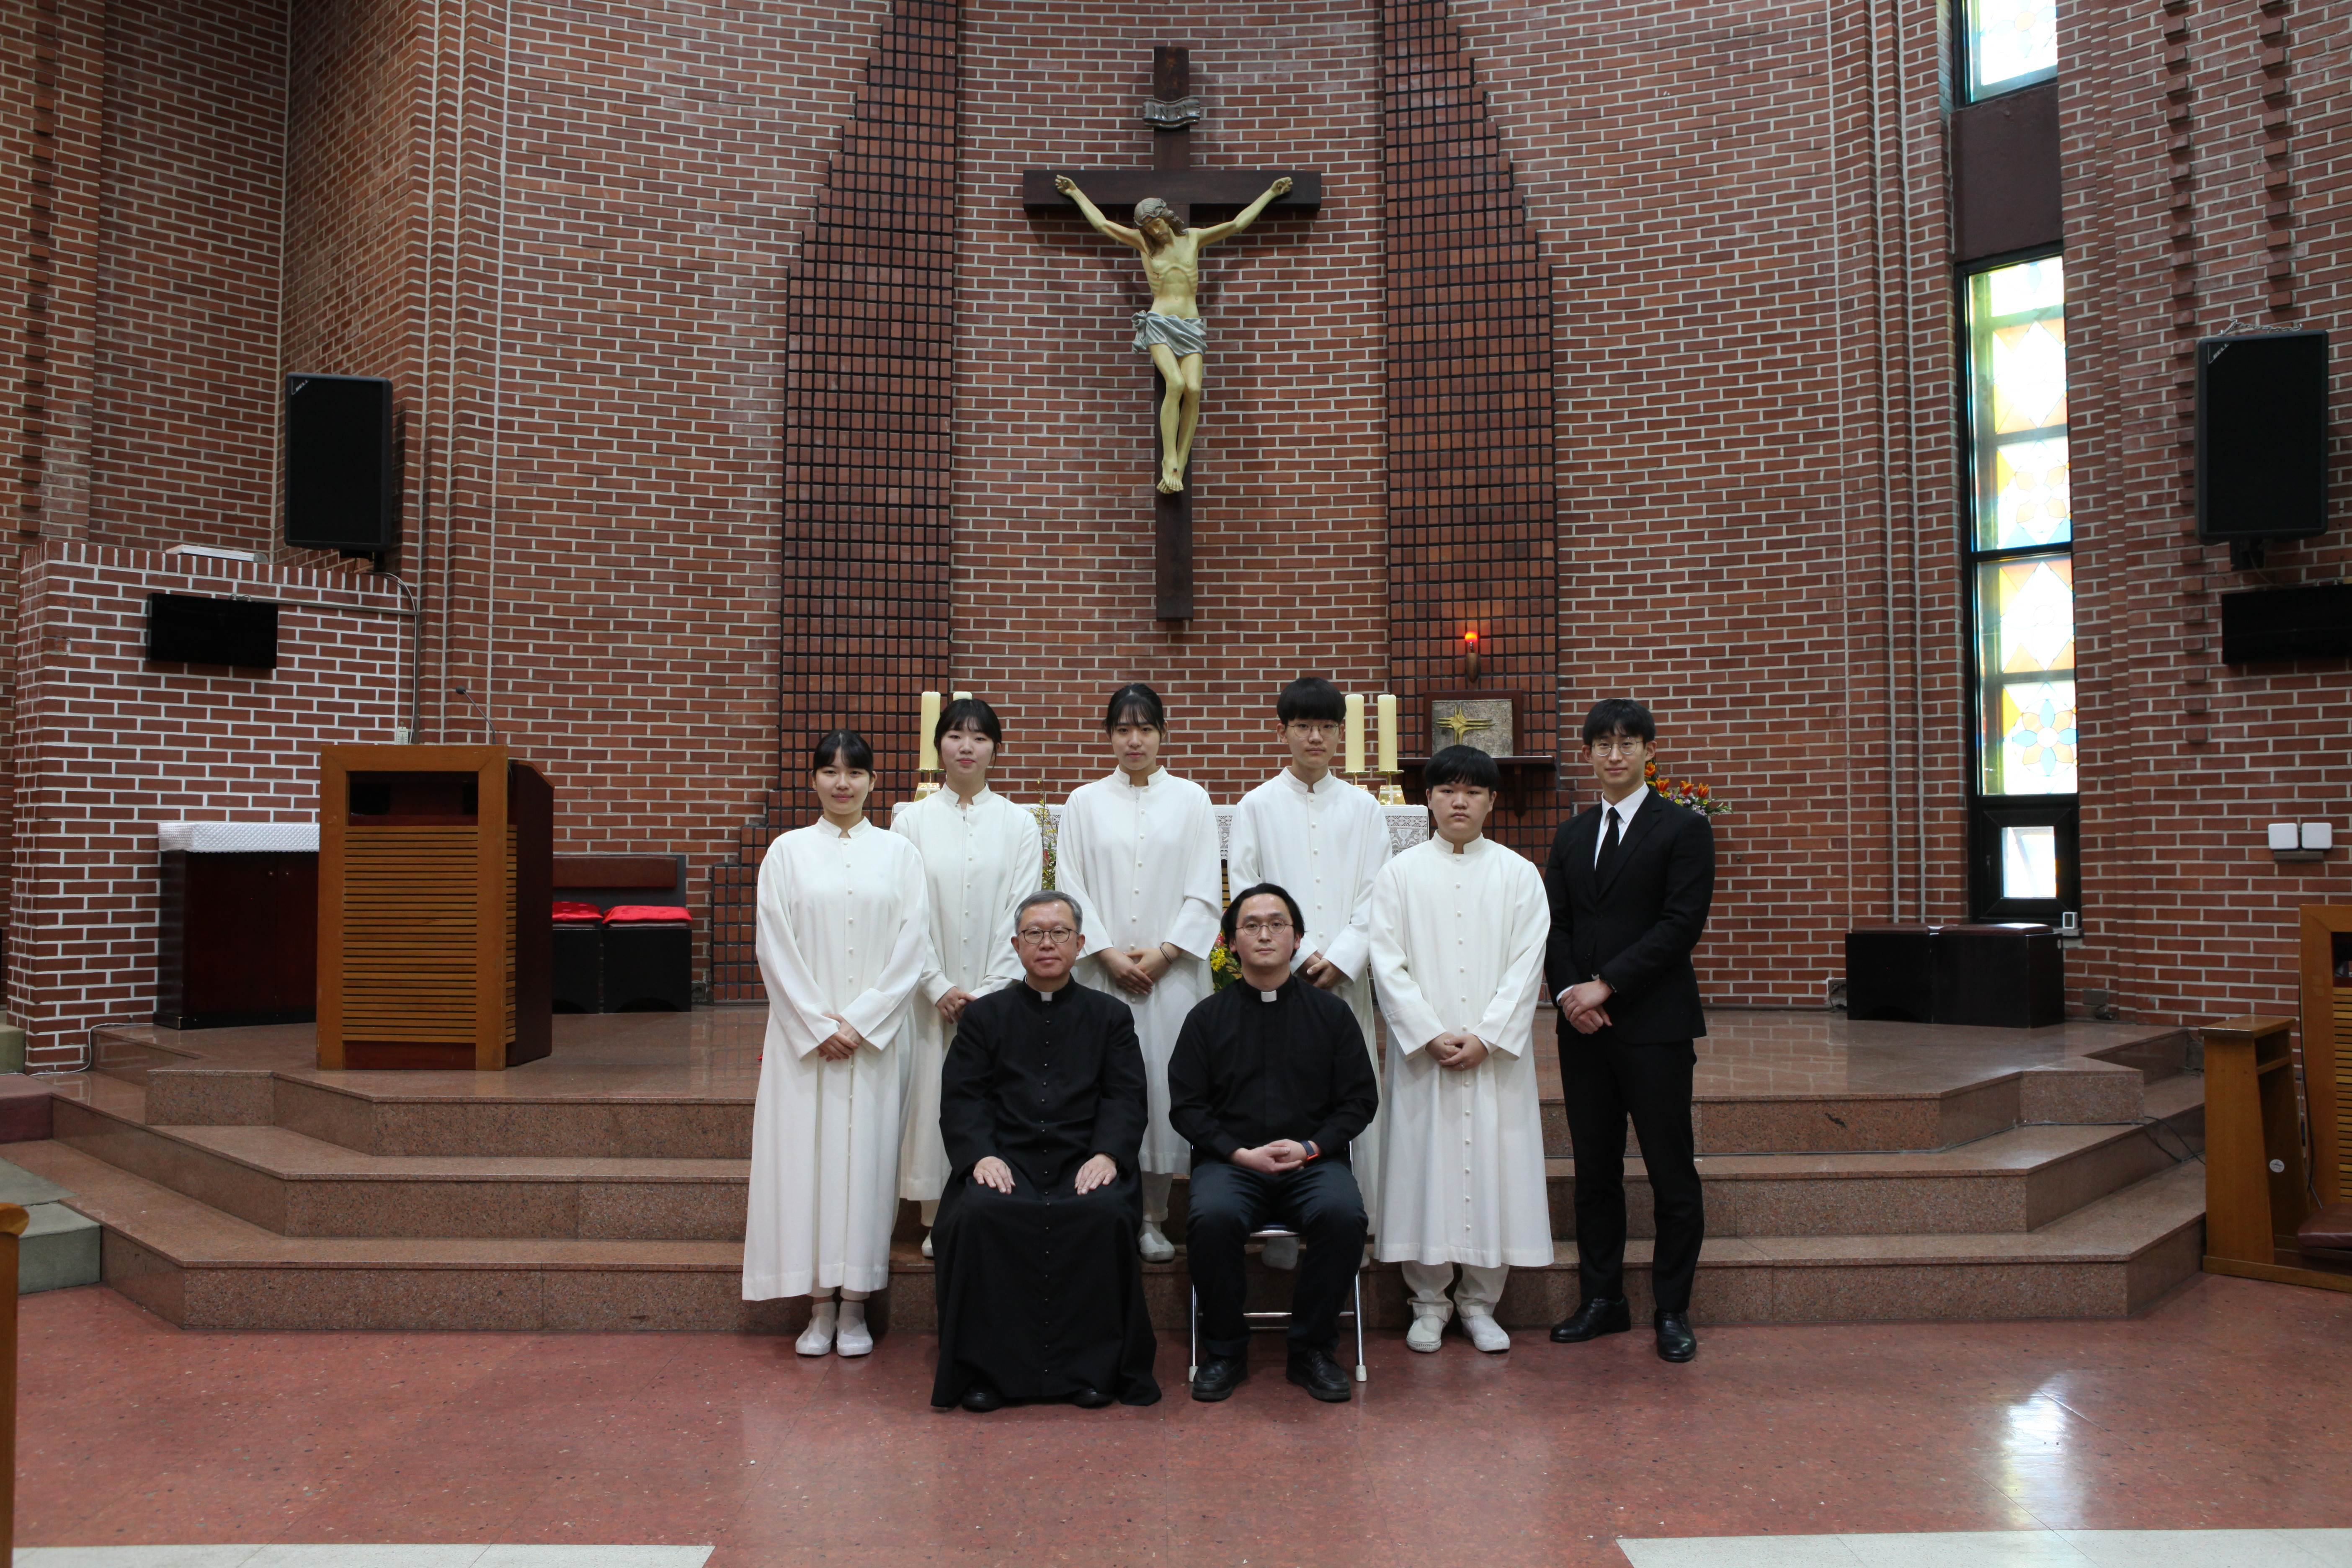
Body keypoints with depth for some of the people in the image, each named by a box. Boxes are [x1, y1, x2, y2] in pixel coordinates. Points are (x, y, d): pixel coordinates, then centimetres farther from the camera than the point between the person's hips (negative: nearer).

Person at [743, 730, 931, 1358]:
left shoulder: (899, 853, 6)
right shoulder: (787, 851, 5)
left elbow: (912, 947, 0)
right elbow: (775, 947, 0)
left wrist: (859, 1022, -9)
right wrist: (817, 1025, -8)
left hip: (877, 1035, 0)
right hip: (803, 1033, 0)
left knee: (866, 1155, 1)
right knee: (804, 1153, 0)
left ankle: (854, 1307, 11)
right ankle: (820, 1309, 11)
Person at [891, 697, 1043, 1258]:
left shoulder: (1018, 823, 5)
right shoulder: (912, 820, 5)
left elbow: (1022, 913, -1)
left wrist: (990, 990, -10)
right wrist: (940, 987, -9)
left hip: (999, 993, 0)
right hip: (931, 992, 0)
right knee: (933, 1095, 1)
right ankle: (937, 1218, 12)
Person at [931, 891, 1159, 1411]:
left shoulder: (1111, 1015, 18)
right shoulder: (985, 1015, 17)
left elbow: (1126, 1098, 7)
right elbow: (961, 1099, 7)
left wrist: (1107, 1154, -13)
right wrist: (981, 1155, -12)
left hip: (1084, 1161, 0)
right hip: (1007, 1158, 0)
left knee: (1107, 1213, -32)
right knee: (978, 1212, -31)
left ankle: (1095, 1367, -16)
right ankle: (983, 1367, -17)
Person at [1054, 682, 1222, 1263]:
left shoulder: (1190, 799, 8)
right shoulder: (1085, 802, 9)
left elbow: (1205, 892, 3)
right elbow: (1070, 887, 4)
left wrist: (1164, 953, -8)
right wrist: (1108, 954, -8)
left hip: (1172, 971, 0)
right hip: (1102, 972, 0)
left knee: (1163, 1082, 0)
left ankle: (1153, 1217, 10)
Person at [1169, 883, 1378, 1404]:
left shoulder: (1330, 1012, 10)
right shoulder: (1208, 1017, 9)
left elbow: (1360, 1100, 8)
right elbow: (1186, 1106, 5)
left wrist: (1310, 1147, -8)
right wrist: (1239, 1153, -9)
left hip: (1313, 1161, 1)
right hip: (1230, 1161, 0)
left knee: (1344, 1215, -31)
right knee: (1213, 1218, -32)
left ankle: (1312, 1349, -9)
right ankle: (1225, 1351, -9)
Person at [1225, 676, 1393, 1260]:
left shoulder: (1363, 808, 10)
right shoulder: (1257, 807, 6)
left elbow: (1375, 898, 4)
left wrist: (1340, 959, -9)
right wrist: (1298, 957, -7)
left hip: (1345, 979, 1)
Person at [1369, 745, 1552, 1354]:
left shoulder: (1518, 874, 6)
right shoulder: (1400, 874, 5)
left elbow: (1527, 965, 0)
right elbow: (1388, 964, -1)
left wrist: (1486, 1037, -11)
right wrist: (1431, 1035, -11)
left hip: (1496, 1050, 1)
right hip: (1422, 1051, 0)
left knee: (1494, 1164, 2)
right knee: (1424, 1164, 2)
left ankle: (1479, 1303, 17)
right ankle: (1429, 1302, 16)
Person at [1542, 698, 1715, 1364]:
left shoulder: (1684, 829, -1)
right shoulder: (1571, 836, 16)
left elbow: (1682, 923, -10)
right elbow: (1556, 924, 11)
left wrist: (1606, 984, -14)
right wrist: (1569, 992, -7)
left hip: (1655, 1025, -5)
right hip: (1583, 1027, 5)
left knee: (1671, 1172, 1)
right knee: (1595, 1170, 11)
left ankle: (1672, 1310, 13)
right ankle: (1602, 1300, 21)